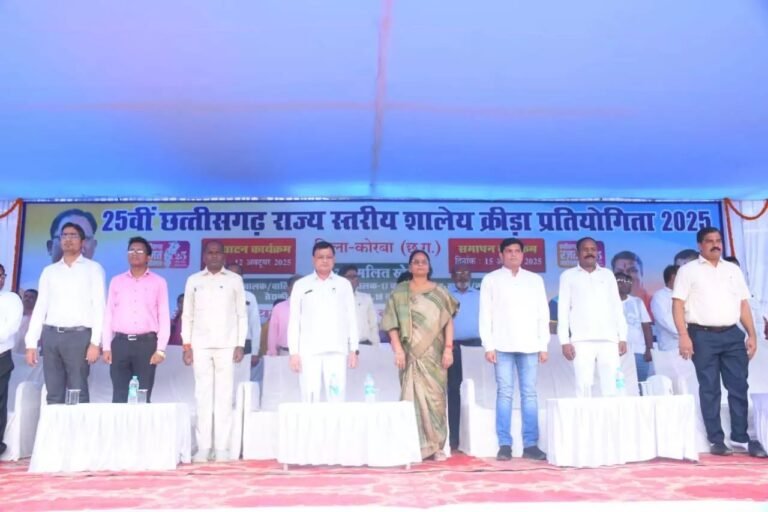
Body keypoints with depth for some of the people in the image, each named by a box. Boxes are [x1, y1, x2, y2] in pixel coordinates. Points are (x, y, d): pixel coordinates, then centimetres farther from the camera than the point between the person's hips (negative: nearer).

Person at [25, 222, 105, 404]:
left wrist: (95, 342, -11)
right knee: (53, 395, 5)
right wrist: (31, 343, 5)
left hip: (79, 335, -4)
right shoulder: (49, 271, 16)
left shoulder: (93, 268, 5)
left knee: (78, 394, -4)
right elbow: (40, 307, 13)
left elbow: (99, 306, -2)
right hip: (51, 335, 4)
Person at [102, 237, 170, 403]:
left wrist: (160, 349, -6)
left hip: (146, 343, -2)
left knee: (143, 397, 1)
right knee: (119, 397, 2)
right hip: (120, 342, 2)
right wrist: (106, 347, 2)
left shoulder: (158, 282, 5)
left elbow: (164, 317, 1)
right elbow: (108, 315, 10)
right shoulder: (116, 281, 11)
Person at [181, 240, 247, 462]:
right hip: (200, 346, 1)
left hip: (227, 346, -1)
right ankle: (203, 447, 6)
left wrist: (240, 344, -2)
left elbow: (241, 315, 6)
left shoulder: (235, 280, 7)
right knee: (203, 396, 1)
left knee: (224, 396, -1)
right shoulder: (193, 281, 10)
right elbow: (187, 315, 10)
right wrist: (187, 345, 1)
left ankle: (222, 447, 3)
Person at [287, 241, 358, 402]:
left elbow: (351, 318, 10)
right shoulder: (301, 285, 8)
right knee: (310, 398, -2)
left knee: (337, 397, -3)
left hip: (336, 350, 1)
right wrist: (294, 352, -1)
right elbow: (294, 321, 6)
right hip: (309, 351, 0)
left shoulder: (344, 284, 10)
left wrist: (353, 349, 4)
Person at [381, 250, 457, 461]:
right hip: (412, 354, -1)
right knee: (413, 397, -3)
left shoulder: (440, 291, 9)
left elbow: (448, 321, 5)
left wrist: (448, 349, -5)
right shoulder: (400, 292, 6)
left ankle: (436, 446, 8)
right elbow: (392, 324, 0)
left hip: (434, 354, 1)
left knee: (435, 397, 1)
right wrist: (398, 350, -10)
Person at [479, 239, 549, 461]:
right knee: (504, 393, -2)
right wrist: (488, 345, -6)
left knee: (529, 394, 1)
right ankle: (504, 445, 2)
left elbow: (543, 314, 11)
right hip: (503, 346, -2)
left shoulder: (535, 280, 14)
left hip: (529, 345, 2)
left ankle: (530, 444, 5)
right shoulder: (491, 280, 7)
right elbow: (486, 315, 2)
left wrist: (543, 346, 4)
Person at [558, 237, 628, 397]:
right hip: (582, 340, -2)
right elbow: (563, 309, 5)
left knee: (612, 385, -3)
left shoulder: (608, 274, 17)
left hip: (609, 339, 2)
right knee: (584, 385, -7)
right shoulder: (568, 276, 9)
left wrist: (622, 337, 6)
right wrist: (565, 341, -4)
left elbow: (617, 307, 15)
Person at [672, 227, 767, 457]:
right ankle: (716, 439, 11)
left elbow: (744, 304, 14)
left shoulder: (733, 270, 14)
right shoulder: (688, 270, 1)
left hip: (732, 335, 4)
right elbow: (678, 305, -6)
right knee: (710, 389, 3)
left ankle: (741, 436, 17)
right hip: (703, 336, -4)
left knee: (739, 387, 5)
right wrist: (684, 336, -15)